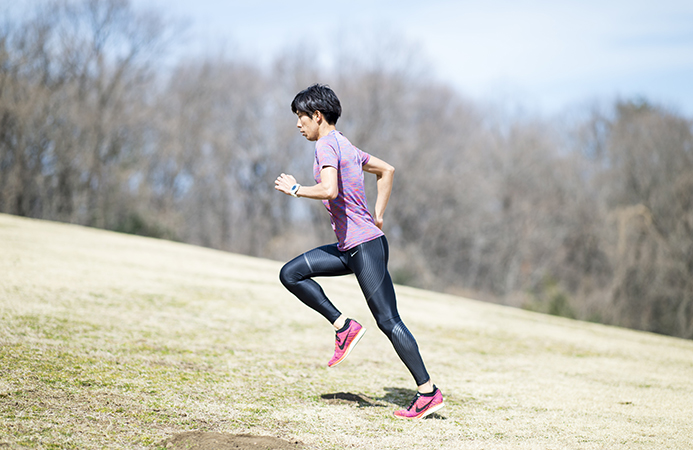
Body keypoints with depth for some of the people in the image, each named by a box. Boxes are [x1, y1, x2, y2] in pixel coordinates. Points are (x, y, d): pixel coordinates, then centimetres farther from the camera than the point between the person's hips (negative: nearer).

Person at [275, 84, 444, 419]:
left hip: (366, 247, -10)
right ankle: (343, 325, 4)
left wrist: (294, 189, -12)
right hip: (348, 247, 10)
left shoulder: (327, 145, -12)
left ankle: (428, 392, -2)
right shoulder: (345, 146, 17)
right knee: (290, 274, 9)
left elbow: (329, 190, -29)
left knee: (388, 321, -7)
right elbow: (386, 170, 27)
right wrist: (377, 216, 21)